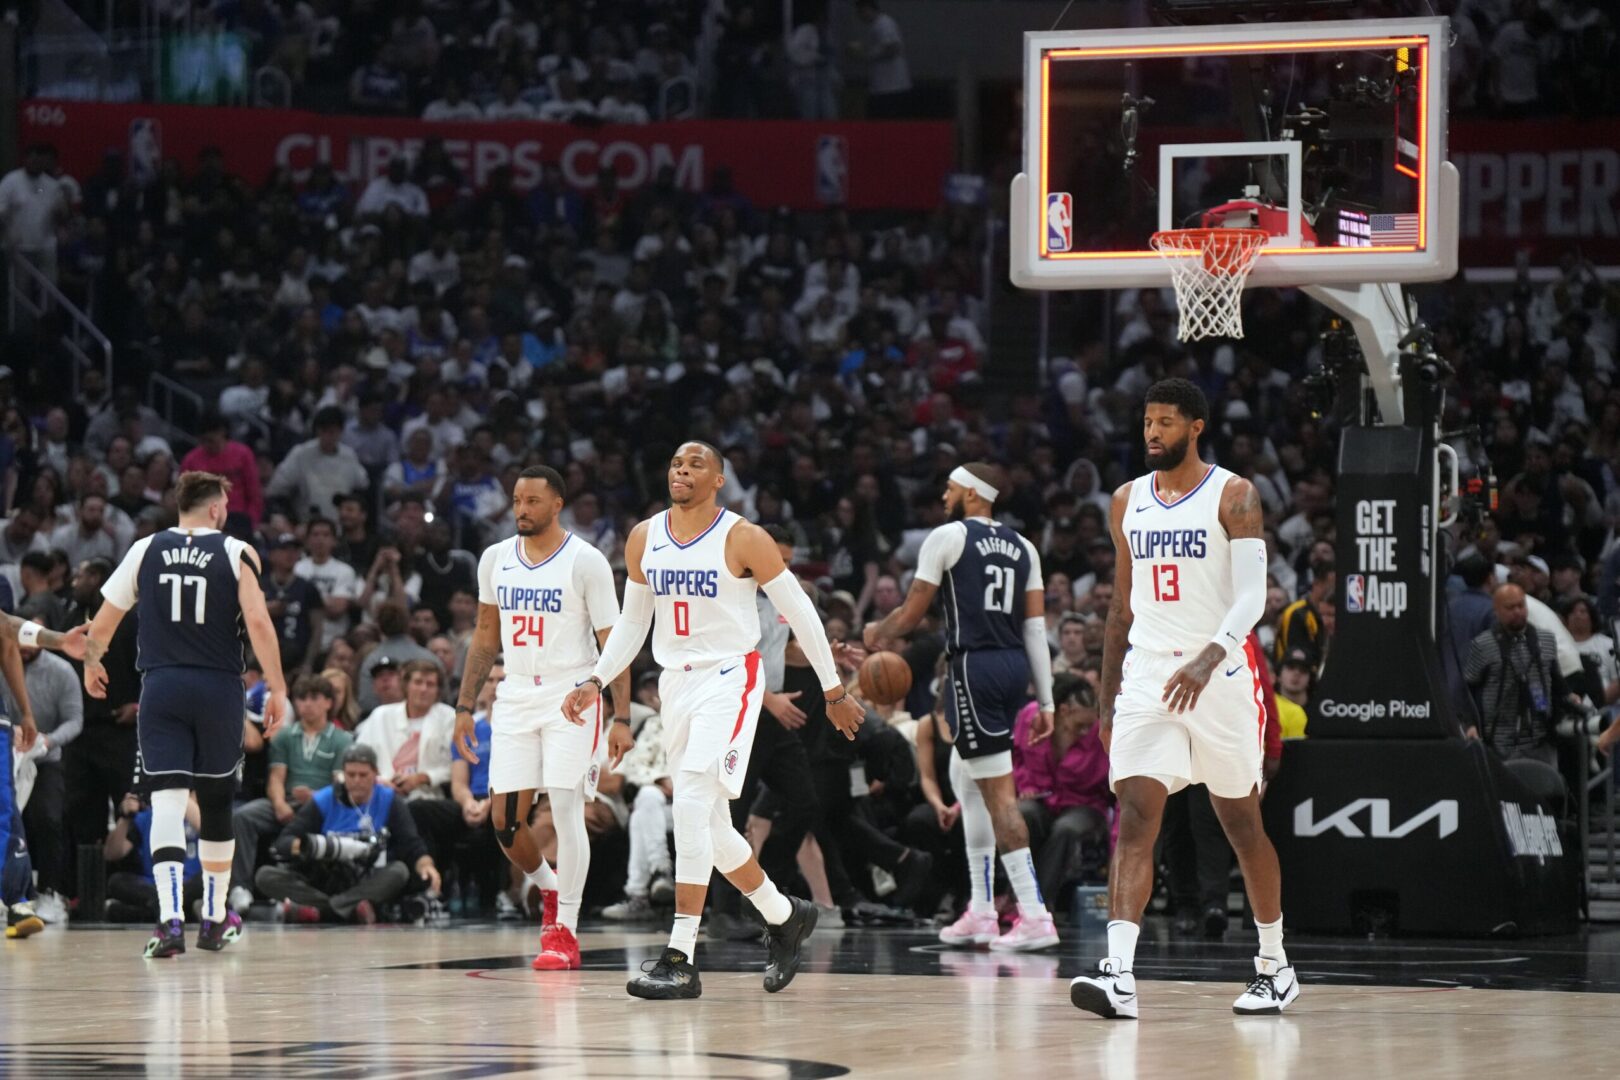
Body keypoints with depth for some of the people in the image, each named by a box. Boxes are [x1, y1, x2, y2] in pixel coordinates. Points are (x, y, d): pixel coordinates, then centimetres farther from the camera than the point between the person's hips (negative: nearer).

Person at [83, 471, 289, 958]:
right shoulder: (237, 554, -1)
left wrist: (92, 664, 26)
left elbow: (102, 623, 6)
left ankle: (170, 918, -25)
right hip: (219, 689, 0)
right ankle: (215, 920, 27)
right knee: (216, 803, 16)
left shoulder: (145, 551, 4)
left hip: (161, 689, 0)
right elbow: (258, 622, -12)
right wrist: (277, 689, -7)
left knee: (167, 803, -6)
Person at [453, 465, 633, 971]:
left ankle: (565, 932, -4)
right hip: (515, 698, 5)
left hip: (572, 698, -5)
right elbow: (486, 637, 17)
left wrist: (621, 719, -13)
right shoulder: (496, 559, 8)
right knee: (504, 820, 1)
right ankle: (550, 889, 30)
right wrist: (465, 706, 12)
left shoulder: (586, 561, -7)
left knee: (565, 808, -11)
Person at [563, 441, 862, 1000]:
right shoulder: (644, 539, 6)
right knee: (709, 826, 12)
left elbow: (799, 612, -3)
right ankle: (785, 916, 35)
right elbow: (632, 622, 17)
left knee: (690, 806, -22)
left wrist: (834, 690, 0)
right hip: (676, 682, 7)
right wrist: (595, 682, 5)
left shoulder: (743, 539, -10)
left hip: (729, 679, -7)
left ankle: (681, 960, -23)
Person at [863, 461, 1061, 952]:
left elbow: (911, 614, 0)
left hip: (974, 667, -7)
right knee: (965, 778, 20)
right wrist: (1046, 700, 11)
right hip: (1014, 667, 7)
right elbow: (1037, 626, 10)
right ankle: (981, 912, 20)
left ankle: (1035, 915, -16)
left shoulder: (948, 537, -3)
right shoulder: (1021, 547, 15)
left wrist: (877, 634, 22)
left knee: (999, 791, -9)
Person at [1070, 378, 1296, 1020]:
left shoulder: (1233, 497, -5)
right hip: (1146, 677, 3)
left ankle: (1275, 966, 23)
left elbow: (1251, 597, -13)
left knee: (1242, 823, 7)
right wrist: (1107, 698, 17)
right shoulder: (1127, 502, 11)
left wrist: (1208, 660, -29)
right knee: (1134, 818, -12)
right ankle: (1119, 975, -23)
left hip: (1221, 674, -3)